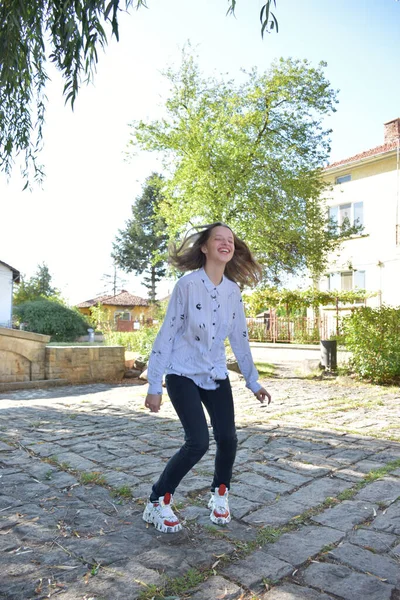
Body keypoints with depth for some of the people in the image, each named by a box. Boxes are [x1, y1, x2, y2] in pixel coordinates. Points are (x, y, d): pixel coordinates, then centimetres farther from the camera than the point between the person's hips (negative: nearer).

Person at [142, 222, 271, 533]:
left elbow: (239, 338, 9)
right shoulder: (188, 284, -15)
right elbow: (167, 334, -13)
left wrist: (253, 381, 12)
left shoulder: (233, 290, 1)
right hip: (183, 374, -5)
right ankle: (157, 503, 9)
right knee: (198, 442, -14)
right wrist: (154, 386, -13)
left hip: (216, 375, 5)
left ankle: (220, 495, 29)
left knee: (228, 439, -1)